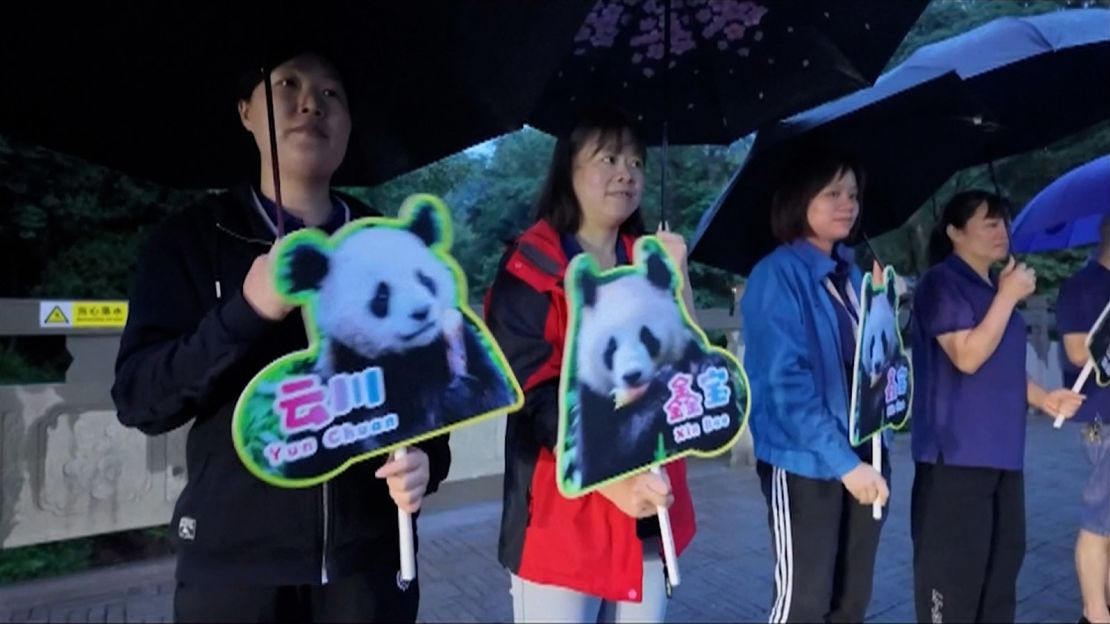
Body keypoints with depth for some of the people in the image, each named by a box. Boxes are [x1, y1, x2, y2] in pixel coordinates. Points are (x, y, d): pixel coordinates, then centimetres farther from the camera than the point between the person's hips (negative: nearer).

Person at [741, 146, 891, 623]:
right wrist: (843, 461, -20)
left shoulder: (852, 274, 10)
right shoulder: (778, 274, -13)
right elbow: (785, 382, -20)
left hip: (862, 459, 7)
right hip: (804, 464, -7)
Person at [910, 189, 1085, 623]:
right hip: (956, 453, -9)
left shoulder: (995, 287, 17)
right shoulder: (941, 283, -10)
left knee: (1003, 558, 16)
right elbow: (968, 357, -21)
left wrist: (1044, 398, 10)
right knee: (953, 567, -5)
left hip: (1002, 452, 9)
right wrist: (1009, 296, -15)